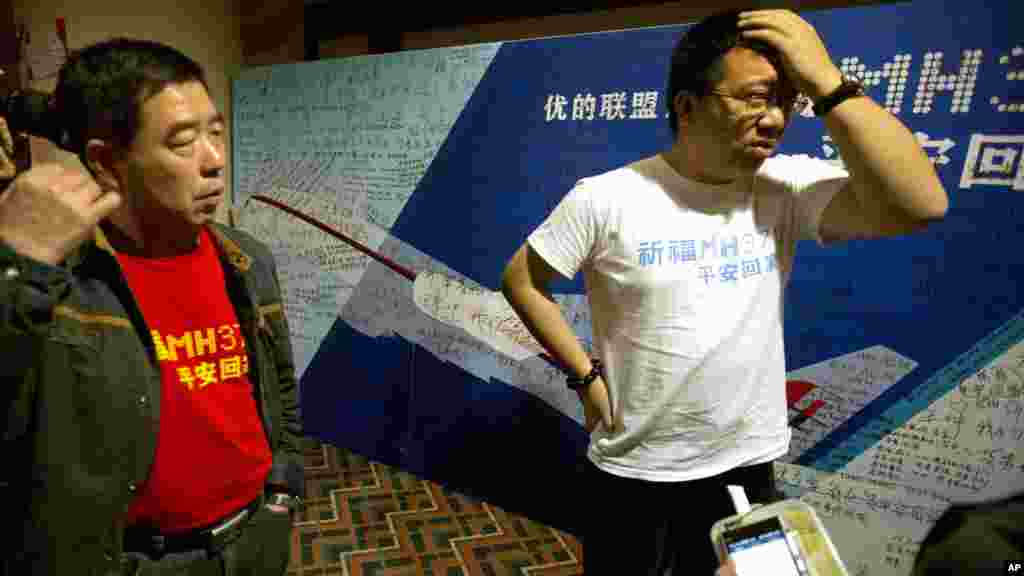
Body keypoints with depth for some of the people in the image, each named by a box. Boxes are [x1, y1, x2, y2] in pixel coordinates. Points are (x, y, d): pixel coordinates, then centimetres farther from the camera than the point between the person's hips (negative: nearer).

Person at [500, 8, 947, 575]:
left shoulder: (787, 187, -8)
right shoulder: (605, 198, -15)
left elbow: (918, 205, -21)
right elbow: (521, 280, -6)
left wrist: (826, 79, -23)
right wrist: (586, 375, -9)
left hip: (747, 471, 3)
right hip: (632, 476, -2)